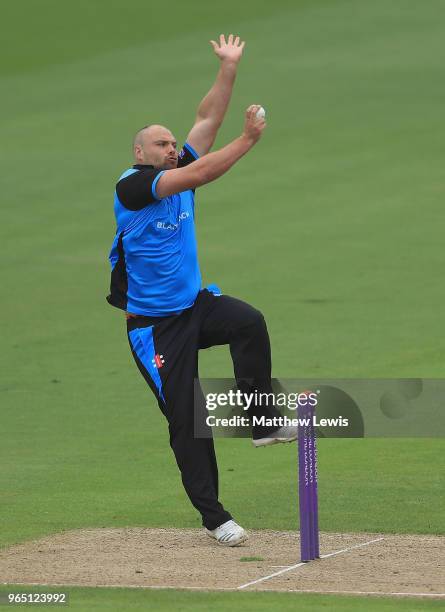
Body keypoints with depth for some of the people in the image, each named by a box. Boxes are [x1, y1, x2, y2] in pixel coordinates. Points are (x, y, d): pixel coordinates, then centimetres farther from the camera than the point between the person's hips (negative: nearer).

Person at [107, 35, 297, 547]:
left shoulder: (179, 174, 6)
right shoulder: (132, 186, -15)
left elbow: (207, 121, 2)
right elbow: (199, 173, -24)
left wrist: (229, 69, -7)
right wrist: (247, 141, -25)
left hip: (195, 306, 6)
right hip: (155, 324, -6)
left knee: (249, 322, -27)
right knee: (185, 419, -3)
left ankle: (262, 422, -21)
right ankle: (214, 518, 5)